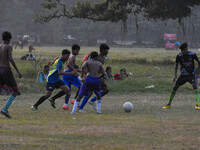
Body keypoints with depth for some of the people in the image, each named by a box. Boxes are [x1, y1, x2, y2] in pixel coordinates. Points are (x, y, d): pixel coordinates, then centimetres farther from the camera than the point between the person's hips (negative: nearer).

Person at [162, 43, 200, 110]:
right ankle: (169, 104, 15)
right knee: (175, 87, -1)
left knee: (195, 86, -27)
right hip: (183, 74, 3)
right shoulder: (179, 56, -8)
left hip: (191, 74, -3)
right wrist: (175, 75, -4)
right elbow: (176, 65, 5)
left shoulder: (192, 54, -13)